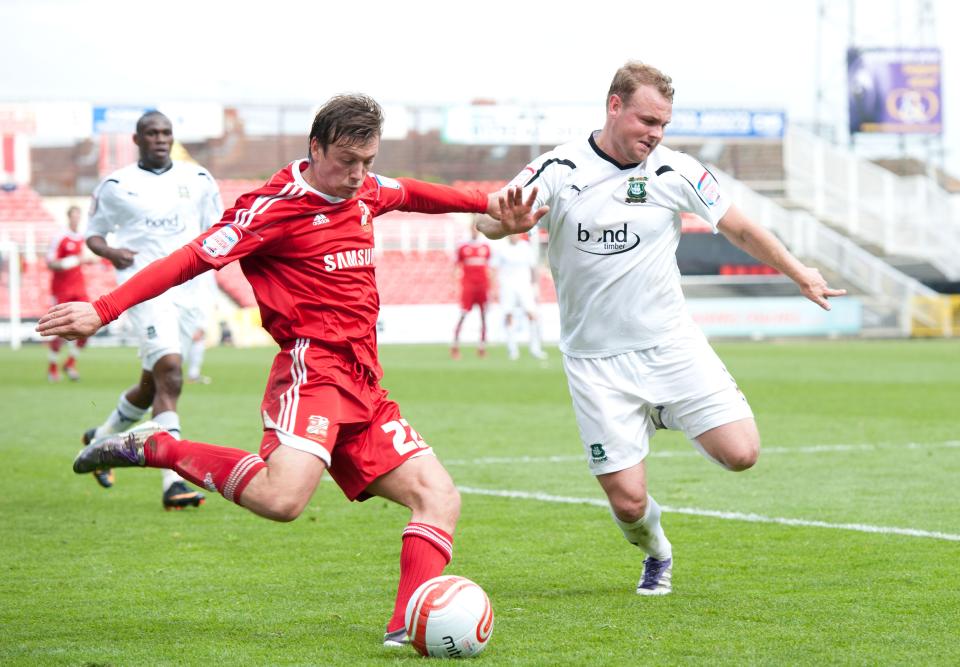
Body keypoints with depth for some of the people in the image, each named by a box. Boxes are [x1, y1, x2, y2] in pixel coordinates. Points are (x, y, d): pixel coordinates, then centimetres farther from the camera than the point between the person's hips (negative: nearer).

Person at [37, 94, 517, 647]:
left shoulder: (365, 192, 15)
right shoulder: (277, 207, -9)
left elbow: (411, 193, 39)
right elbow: (192, 259, -14)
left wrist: (485, 202, 45)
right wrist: (104, 310, -20)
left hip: (362, 387, 8)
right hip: (313, 369, -8)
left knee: (440, 498, -1)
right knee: (281, 498, -31)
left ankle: (408, 632, -7)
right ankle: (152, 448, -14)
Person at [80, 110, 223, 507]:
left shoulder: (198, 180, 11)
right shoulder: (116, 186, 4)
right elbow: (93, 234, 11)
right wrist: (110, 252, -11)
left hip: (187, 291, 5)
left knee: (153, 385, 14)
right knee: (169, 373, -22)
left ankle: (102, 438, 42)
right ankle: (173, 481, -26)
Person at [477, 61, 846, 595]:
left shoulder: (675, 171, -3)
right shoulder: (560, 170, -8)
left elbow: (740, 228, 10)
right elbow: (487, 222, -15)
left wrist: (800, 274, 12)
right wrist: (512, 222, -38)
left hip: (672, 345, 2)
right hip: (597, 362, -2)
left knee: (740, 454, -11)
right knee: (628, 501, -8)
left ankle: (667, 414, 21)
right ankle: (657, 556, 29)